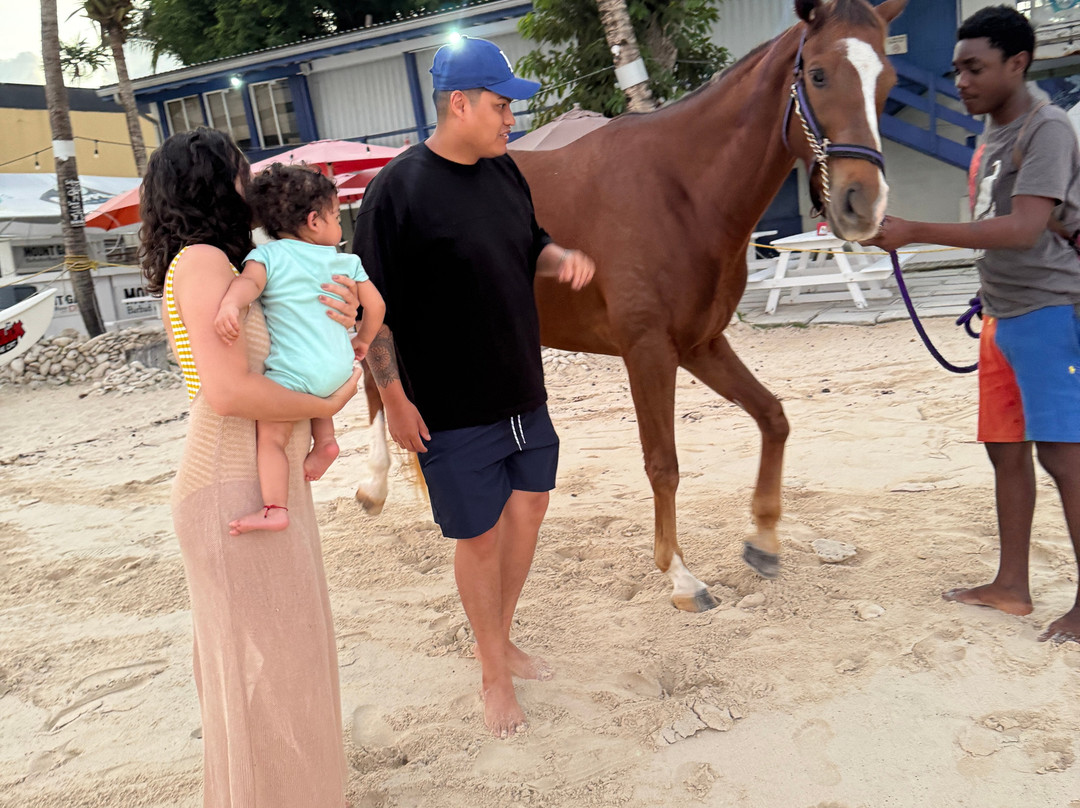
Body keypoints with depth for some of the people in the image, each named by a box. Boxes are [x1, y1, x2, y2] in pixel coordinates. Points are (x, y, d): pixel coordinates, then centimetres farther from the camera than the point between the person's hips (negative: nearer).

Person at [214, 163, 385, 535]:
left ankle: (274, 508, -10)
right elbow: (375, 304, 10)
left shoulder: (267, 255, 2)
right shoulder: (345, 261, 13)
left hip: (293, 371, -5)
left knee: (271, 436, -2)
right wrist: (361, 341, 25)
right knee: (315, 384, 36)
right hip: (340, 368, 5)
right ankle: (325, 441, 19)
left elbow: (249, 282, -18)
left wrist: (230, 305, -35)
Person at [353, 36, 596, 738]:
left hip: (524, 393, 7)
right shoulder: (399, 189, -16)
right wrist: (395, 398, -15)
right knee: (480, 537, 5)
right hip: (450, 410, -7)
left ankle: (502, 639, 42)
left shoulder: (505, 171, 4)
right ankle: (495, 674, 29)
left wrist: (562, 257, -4)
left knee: (528, 507, 18)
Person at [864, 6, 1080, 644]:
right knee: (1006, 448, 9)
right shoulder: (989, 142, 16)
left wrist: (915, 231, -27)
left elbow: (1024, 230, -23)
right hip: (1004, 316, 9)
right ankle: (1011, 586, 18)